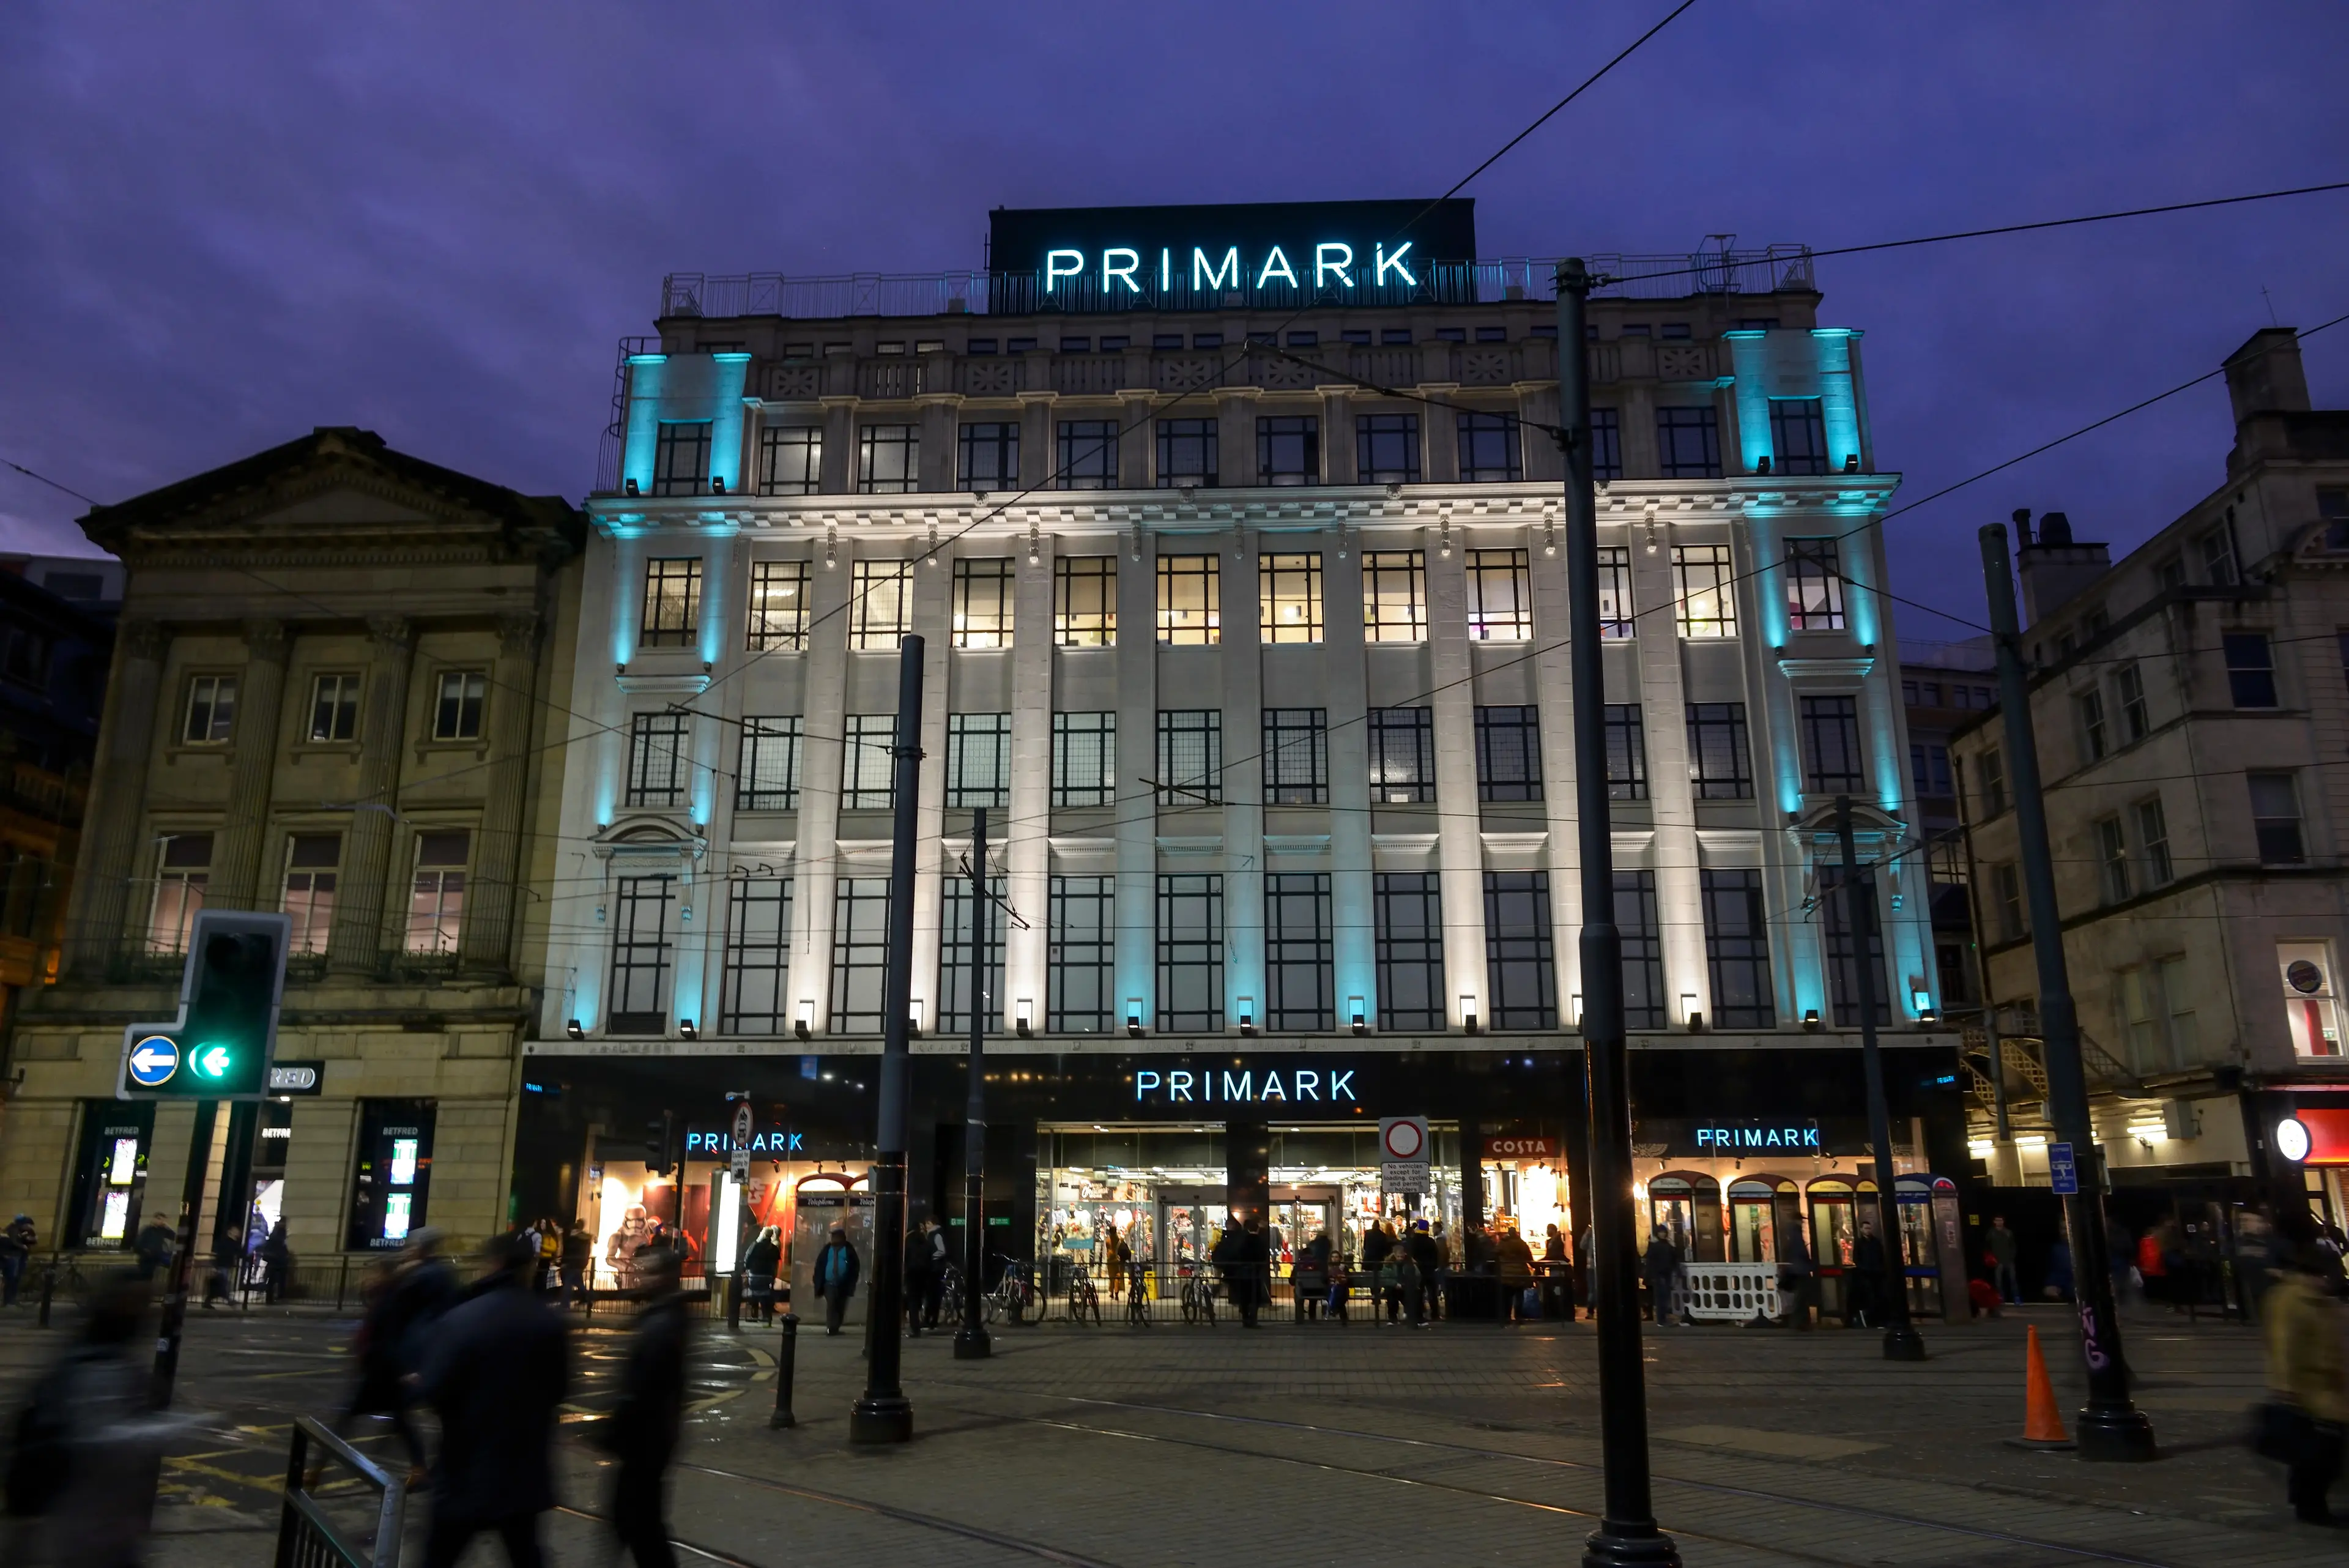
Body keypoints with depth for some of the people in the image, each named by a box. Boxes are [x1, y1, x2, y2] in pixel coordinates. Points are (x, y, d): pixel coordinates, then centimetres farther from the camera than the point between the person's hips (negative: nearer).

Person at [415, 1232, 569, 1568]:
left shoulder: (461, 1320, -17)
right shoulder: (550, 1323, -3)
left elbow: (434, 1390, -16)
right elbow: (558, 1389, 6)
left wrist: (416, 1382, 6)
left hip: (468, 1469, -4)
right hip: (525, 1469, 4)